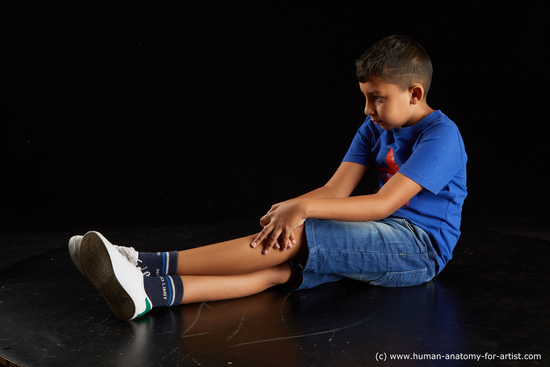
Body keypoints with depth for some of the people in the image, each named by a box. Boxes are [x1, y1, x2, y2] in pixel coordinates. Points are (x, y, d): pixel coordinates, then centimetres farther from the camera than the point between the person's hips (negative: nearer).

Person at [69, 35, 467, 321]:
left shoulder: (441, 135, -12)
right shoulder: (375, 129, 12)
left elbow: (385, 203, -23)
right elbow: (336, 189, 1)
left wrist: (304, 208, -29)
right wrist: (290, 208, -20)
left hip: (420, 247, -6)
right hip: (378, 239, 6)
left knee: (296, 237, -29)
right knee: (281, 265, -22)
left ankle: (153, 263, -33)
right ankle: (151, 291, -41)